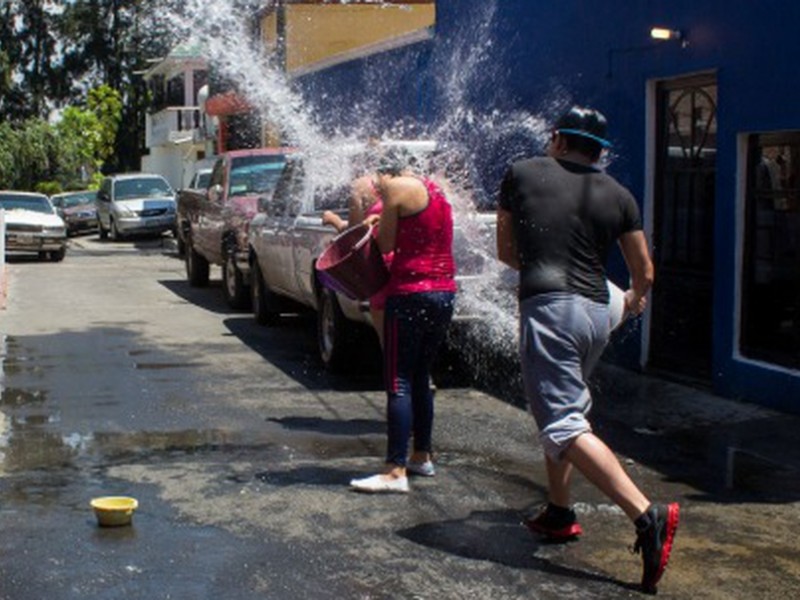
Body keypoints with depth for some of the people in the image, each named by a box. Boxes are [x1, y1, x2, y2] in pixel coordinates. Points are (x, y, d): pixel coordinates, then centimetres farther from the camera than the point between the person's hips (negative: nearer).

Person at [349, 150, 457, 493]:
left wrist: (377, 224, 14)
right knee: (420, 378, 19)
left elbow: (386, 245, -5)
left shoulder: (397, 188, -8)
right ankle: (422, 457, 27)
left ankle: (395, 471, -9)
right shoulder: (434, 189, 17)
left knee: (399, 383, -6)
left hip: (410, 294, -8)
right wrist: (385, 222, 18)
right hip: (445, 293, 9)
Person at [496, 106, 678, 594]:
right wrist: (637, 298, 39)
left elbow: (506, 252, 15)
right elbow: (645, 272, 17)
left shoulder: (522, 174, 7)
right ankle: (559, 513, 31)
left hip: (548, 308, -5)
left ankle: (648, 515, -26)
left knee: (564, 425, -12)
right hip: (597, 314, 5)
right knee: (563, 408, 26)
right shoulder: (618, 195, 12)